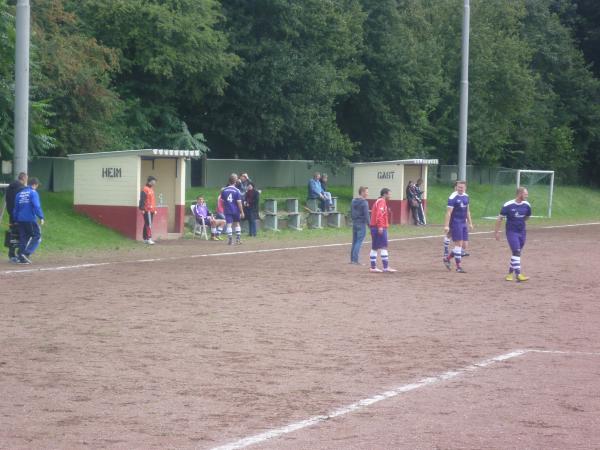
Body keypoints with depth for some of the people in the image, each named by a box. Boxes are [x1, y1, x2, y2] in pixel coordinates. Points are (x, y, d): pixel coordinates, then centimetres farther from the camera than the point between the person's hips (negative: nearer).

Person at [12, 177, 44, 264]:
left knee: (23, 238, 12)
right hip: (30, 219, -6)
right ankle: (27, 253, -13)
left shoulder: (19, 193, 13)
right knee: (37, 236, 1)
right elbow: (37, 206, -16)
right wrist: (41, 217, -14)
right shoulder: (33, 192, -6)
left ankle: (21, 258, 9)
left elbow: (15, 208, 16)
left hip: (20, 220, 6)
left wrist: (15, 220, 21)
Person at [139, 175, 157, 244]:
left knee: (147, 225, 12)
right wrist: (142, 209, -21)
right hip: (147, 210, -10)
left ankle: (145, 239, 16)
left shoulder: (151, 189, 18)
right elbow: (142, 200, -17)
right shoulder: (145, 189, -12)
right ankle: (149, 239, -16)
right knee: (149, 224, -13)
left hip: (151, 210, 10)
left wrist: (155, 209, 25)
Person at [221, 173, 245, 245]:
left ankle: (230, 240, -8)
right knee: (237, 224, 15)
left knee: (229, 225, -1)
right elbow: (239, 203, -10)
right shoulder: (237, 191, -8)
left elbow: (223, 202, 5)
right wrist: (242, 212, -4)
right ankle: (238, 239, 17)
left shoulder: (224, 191, 0)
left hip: (227, 210, 1)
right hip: (236, 210, -1)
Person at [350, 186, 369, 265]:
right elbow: (366, 215, -16)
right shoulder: (364, 202, -13)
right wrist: (369, 225, -11)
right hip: (361, 224, -7)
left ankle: (352, 259, 16)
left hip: (354, 223, 7)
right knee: (359, 242, -5)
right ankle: (355, 260, -7)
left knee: (354, 242, 13)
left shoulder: (353, 201, 10)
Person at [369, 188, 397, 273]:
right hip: (380, 228, -10)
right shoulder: (381, 202, -10)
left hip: (374, 227, 10)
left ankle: (373, 267, 12)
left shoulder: (378, 201, 21)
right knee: (384, 247, -11)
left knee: (374, 248, 10)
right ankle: (386, 267, -13)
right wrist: (380, 226, -26)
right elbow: (379, 214, -21)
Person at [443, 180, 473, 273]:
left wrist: (470, 223, 18)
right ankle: (459, 266, -1)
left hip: (463, 223, 8)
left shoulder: (466, 196, 10)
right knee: (459, 244, -8)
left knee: (463, 245, 7)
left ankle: (447, 258, 22)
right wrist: (446, 225, -20)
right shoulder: (453, 197, -12)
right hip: (455, 223, -8)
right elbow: (448, 212, -15)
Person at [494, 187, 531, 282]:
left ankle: (510, 273, 24)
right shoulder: (508, 205, -14)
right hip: (511, 232, -5)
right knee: (516, 252, -15)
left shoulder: (526, 205, -1)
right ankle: (518, 274, -15)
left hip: (522, 232, 5)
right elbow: (500, 218, -7)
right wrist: (496, 232, -6)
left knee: (517, 253, 10)